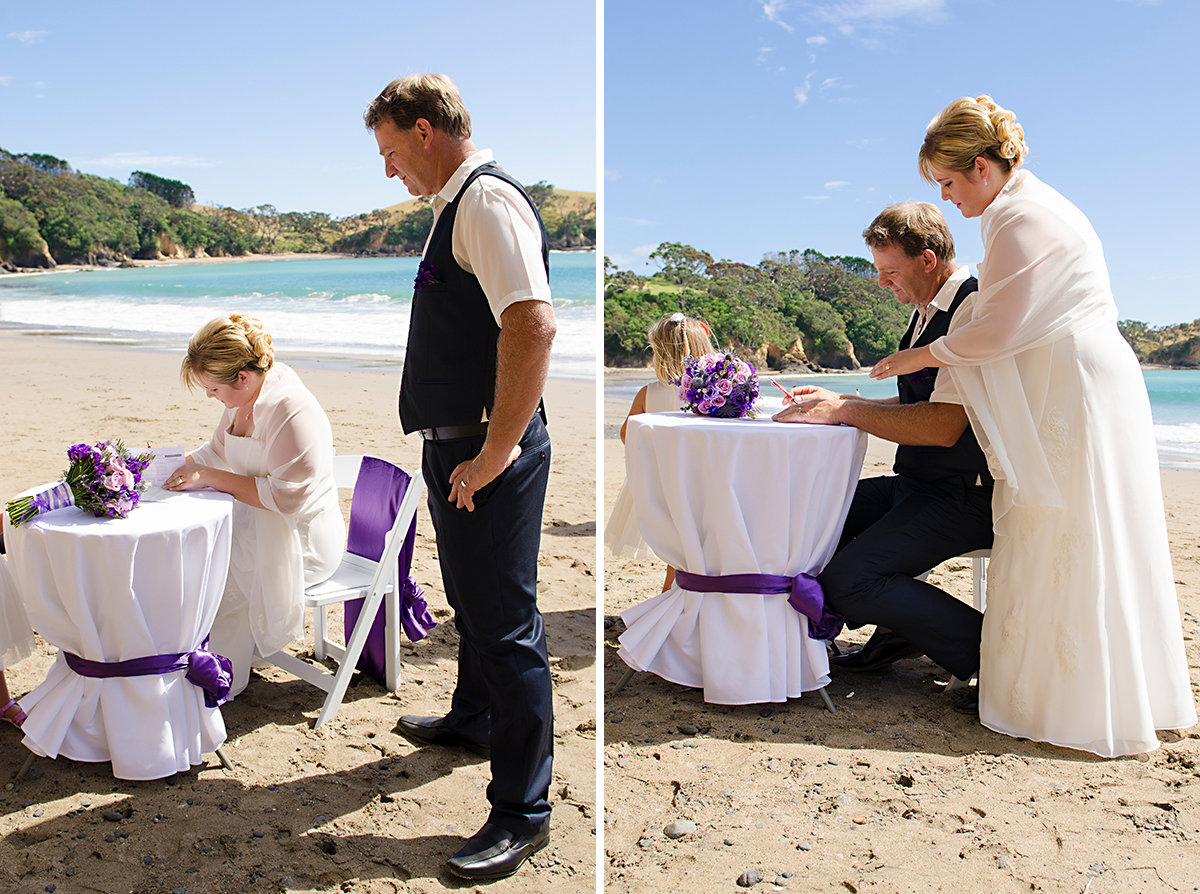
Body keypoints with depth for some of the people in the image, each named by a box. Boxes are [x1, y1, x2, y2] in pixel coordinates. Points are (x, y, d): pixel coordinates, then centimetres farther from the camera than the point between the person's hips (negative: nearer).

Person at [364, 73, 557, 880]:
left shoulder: (488, 200, -16)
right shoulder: (456, 205, 16)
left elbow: (533, 324, -28)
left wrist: (497, 451, -25)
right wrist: (475, 449, 21)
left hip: (487, 456, -11)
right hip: (455, 446, 11)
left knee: (504, 624, -3)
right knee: (471, 600, 26)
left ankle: (523, 811, 10)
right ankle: (474, 719, 49)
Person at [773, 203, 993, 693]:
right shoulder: (927, 311, 13)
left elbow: (944, 425, -26)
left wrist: (844, 411, -18)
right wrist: (836, 402, 9)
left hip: (964, 498, -10)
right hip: (917, 486, 10)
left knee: (846, 580, -23)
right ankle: (899, 628, 14)